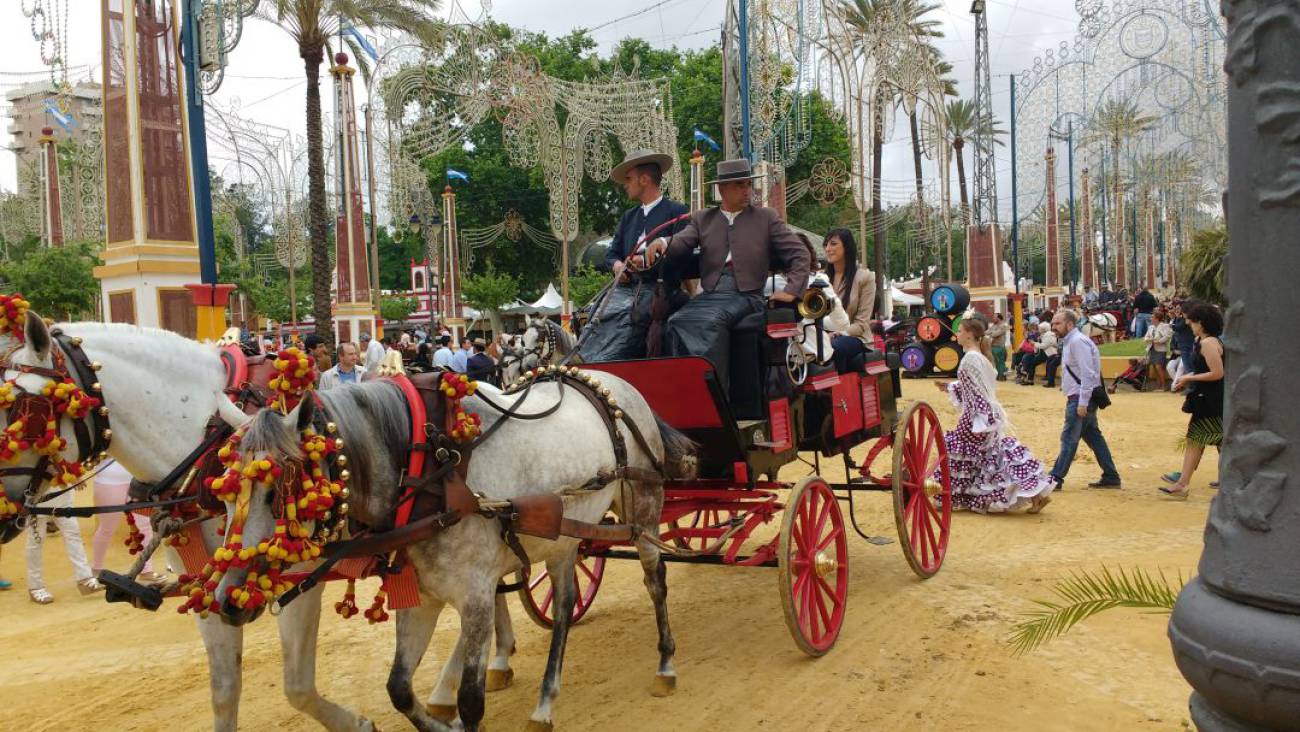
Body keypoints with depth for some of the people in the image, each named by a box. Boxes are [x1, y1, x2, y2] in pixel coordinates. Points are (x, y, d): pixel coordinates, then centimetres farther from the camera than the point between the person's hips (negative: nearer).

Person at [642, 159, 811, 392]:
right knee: (676, 322, -27)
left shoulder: (767, 218, 14)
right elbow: (682, 242, 2)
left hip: (745, 296, -3)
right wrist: (663, 243, -21)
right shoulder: (702, 219, 19)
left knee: (712, 321, -33)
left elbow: (800, 255, 12)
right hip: (709, 295, 3)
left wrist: (791, 291, -1)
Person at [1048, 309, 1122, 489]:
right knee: (1094, 437, 14)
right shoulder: (1069, 342, 14)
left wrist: (1082, 403, -24)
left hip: (1081, 398, -10)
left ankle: (1055, 479, -1)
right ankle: (1111, 477, 21)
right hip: (1078, 398, 10)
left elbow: (1087, 374, -22)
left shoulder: (1078, 342, -17)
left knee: (1069, 439, -5)